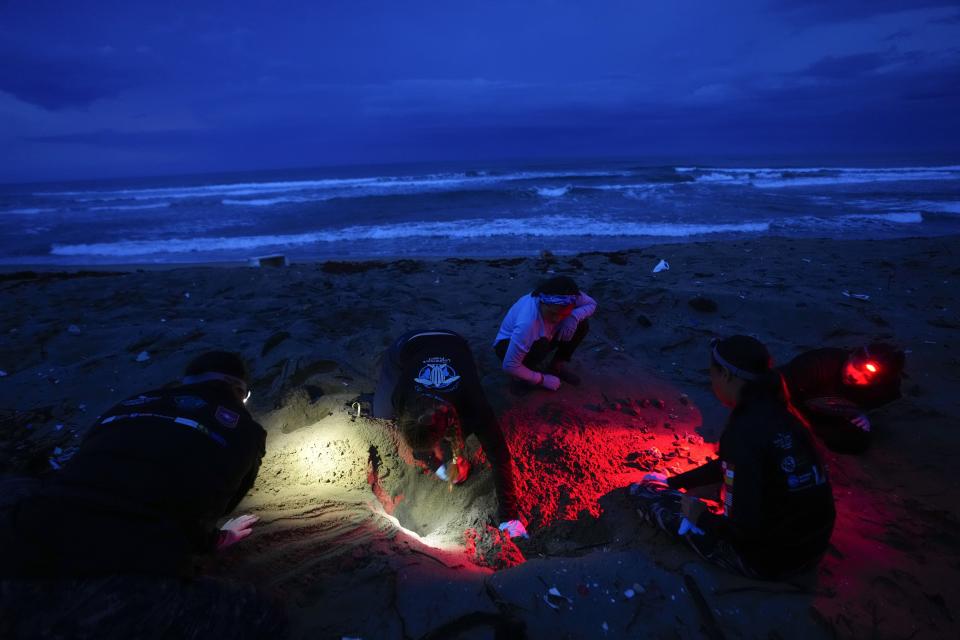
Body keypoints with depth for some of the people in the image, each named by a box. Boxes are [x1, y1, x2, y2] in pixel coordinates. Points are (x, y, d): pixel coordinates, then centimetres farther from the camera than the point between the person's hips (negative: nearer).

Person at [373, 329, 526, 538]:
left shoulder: (474, 408, -41)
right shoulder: (401, 398, -38)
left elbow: (500, 457, -32)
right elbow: (415, 438, -16)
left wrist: (509, 515, -32)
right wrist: (436, 466, -14)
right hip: (408, 346, 0)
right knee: (382, 414, 4)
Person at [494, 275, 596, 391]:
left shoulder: (568, 297, -27)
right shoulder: (527, 323, -43)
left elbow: (591, 304, -6)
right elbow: (510, 366, -37)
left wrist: (574, 317, -29)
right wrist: (542, 379, -22)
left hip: (539, 339, 6)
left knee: (582, 324, -12)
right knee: (540, 345, -38)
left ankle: (557, 366, 5)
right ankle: (521, 376, -8)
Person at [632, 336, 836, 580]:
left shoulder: (745, 431, -29)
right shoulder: (777, 411, -2)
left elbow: (747, 528, -27)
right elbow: (727, 466, 13)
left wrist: (703, 518, -8)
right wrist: (673, 482, 18)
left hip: (769, 557, -8)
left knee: (650, 493, 3)